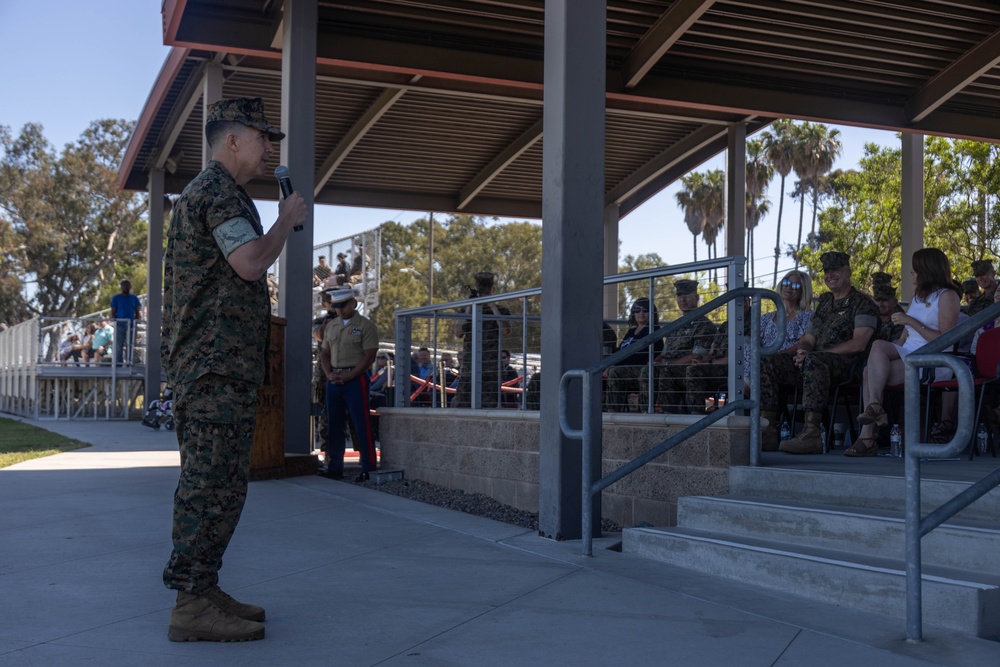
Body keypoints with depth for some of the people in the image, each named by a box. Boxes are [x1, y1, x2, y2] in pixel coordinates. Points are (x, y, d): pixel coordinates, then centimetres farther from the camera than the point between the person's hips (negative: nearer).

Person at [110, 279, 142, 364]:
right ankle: (118, 364, -1)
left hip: (131, 326, 2)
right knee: (119, 347, -2)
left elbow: (137, 312, 13)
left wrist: (137, 320, -3)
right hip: (120, 326, -2)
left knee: (130, 347, 1)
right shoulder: (116, 298, 6)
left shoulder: (134, 298, 13)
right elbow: (113, 312, 4)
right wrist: (115, 321, -10)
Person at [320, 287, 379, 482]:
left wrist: (348, 376, -16)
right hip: (333, 381, 6)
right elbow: (324, 354, 17)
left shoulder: (365, 325, -4)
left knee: (362, 425, -6)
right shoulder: (331, 326, 15)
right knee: (334, 425, 8)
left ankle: (368, 468, -3)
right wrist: (329, 374, -1)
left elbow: (369, 356, -10)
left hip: (355, 379, -6)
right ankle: (334, 468, 15)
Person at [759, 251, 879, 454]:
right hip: (815, 362, 7)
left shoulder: (862, 303, 2)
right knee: (767, 364, -12)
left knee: (813, 361, -40)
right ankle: (768, 431, -20)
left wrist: (816, 353, -15)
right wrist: (803, 349, -2)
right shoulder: (824, 302, 26)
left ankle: (811, 432, -45)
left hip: (845, 364, -7)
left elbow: (858, 344, -12)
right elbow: (807, 339, 25)